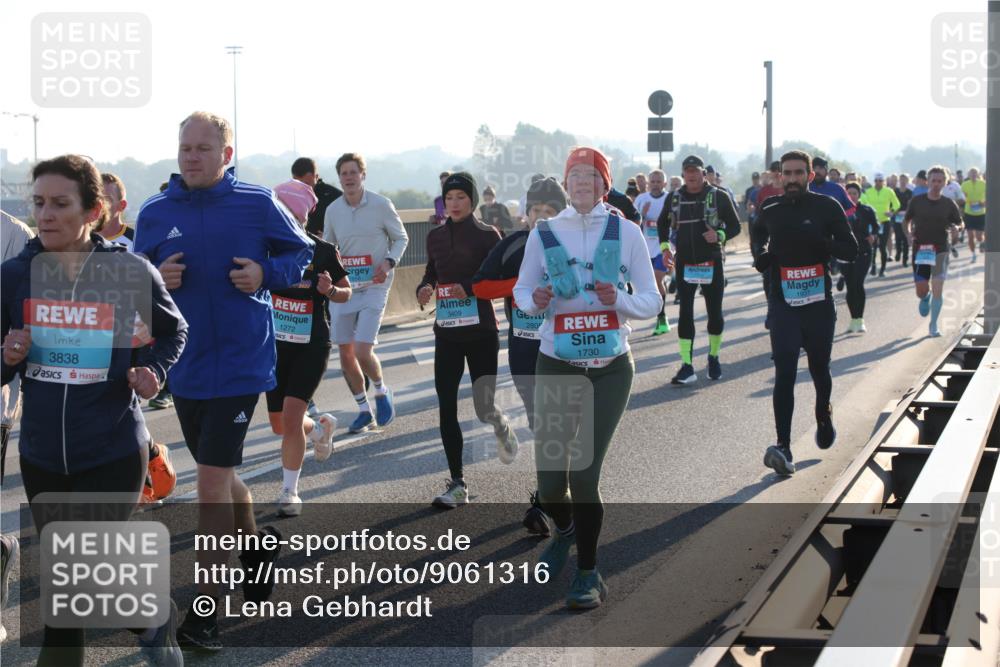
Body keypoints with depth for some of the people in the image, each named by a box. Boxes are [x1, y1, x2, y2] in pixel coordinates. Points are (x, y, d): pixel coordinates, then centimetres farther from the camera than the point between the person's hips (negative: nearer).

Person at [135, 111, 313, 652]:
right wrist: (157, 280, -13)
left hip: (240, 362, -4)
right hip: (184, 366, 4)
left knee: (213, 479, -9)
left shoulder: (257, 204, -6)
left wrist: (266, 273, -13)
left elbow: (302, 253, 6)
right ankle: (257, 543, 46)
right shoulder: (155, 213, 2)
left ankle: (204, 611, -1)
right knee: (220, 472, 18)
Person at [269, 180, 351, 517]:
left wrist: (330, 290, -18)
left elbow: (346, 293, 3)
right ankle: (321, 426, 45)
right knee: (279, 424, 12)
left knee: (290, 417, -14)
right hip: (275, 344, 3)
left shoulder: (322, 251, -8)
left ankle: (290, 490, 2)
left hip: (312, 346, -3)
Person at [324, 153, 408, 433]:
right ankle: (364, 410, 22)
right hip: (342, 287, 4)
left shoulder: (381, 205, -6)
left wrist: (389, 262, -13)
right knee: (345, 354, 5)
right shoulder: (333, 210, 4)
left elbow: (401, 238, 3)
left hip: (374, 287, -4)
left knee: (363, 351, -15)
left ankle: (382, 392, 15)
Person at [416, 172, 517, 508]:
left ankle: (502, 427, 37)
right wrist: (424, 288, -2)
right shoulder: (436, 236, 8)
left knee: (484, 407, -2)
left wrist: (469, 288, -22)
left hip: (481, 331, -4)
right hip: (446, 331, 4)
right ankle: (457, 484, 5)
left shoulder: (487, 236, -4)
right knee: (446, 408, -3)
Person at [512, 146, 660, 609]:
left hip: (611, 368, -1)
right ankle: (565, 529, 41)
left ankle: (588, 574, 12)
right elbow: (521, 288, 10)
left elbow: (651, 301, 2)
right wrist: (534, 300, -13)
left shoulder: (626, 233, -1)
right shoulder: (543, 233, 1)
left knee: (583, 473, -8)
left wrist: (620, 299, -18)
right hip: (556, 367, 1)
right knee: (549, 482, 3)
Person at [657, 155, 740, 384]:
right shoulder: (674, 198, 5)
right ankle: (687, 366, -4)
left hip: (712, 262, -2)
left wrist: (720, 235, -19)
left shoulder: (719, 196, -4)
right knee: (685, 312, -3)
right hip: (684, 263, 2)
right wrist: (664, 247, 6)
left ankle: (714, 357, 26)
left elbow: (735, 225, 1)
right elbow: (663, 223, 20)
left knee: (715, 312, 7)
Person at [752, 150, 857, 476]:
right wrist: (760, 253, 5)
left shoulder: (827, 207, -3)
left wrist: (821, 242, -22)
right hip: (783, 302, 0)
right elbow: (758, 233, 26)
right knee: (784, 373, -12)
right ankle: (783, 447, -17)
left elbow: (851, 250, -3)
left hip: (819, 303, 0)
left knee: (819, 369, 13)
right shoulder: (770, 209, 4)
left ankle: (824, 415, 46)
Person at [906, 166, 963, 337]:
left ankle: (933, 325, 5)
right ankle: (926, 297, 41)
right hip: (920, 250, 1)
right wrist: (909, 233, -8)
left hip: (940, 250, -1)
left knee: (938, 287, -9)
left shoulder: (949, 204, 1)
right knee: (921, 291, 1)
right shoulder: (916, 201, 1)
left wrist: (954, 228, -12)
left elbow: (959, 224, 11)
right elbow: (908, 220, 12)